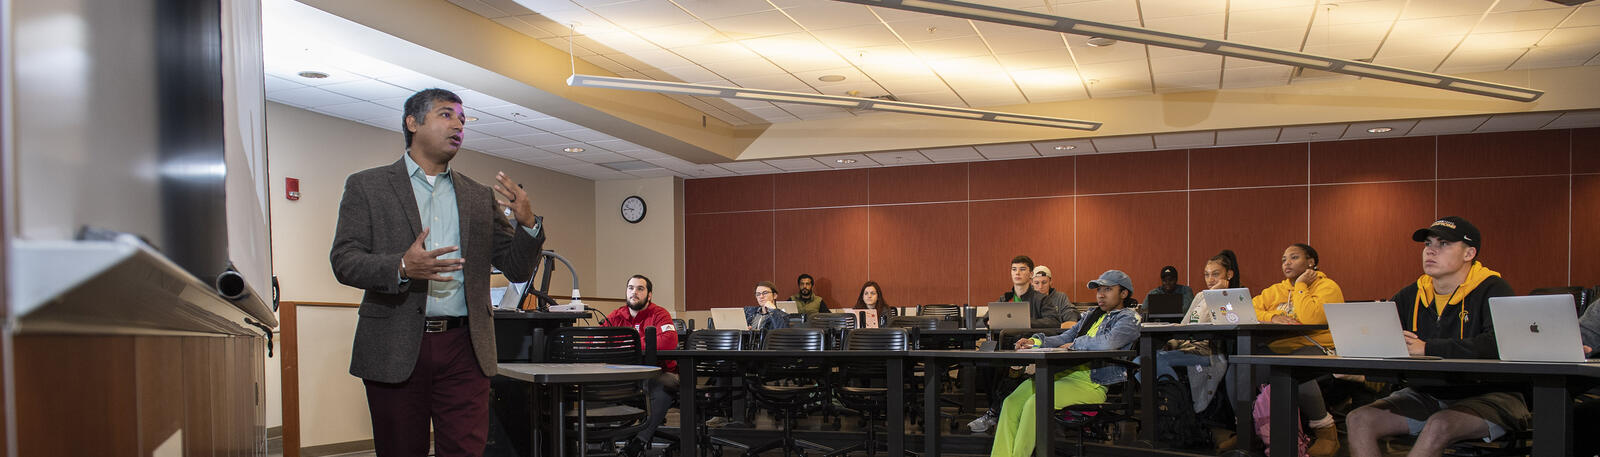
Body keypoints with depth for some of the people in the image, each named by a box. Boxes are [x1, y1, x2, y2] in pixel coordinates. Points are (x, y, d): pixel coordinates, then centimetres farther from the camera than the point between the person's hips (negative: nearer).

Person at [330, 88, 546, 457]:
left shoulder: (480, 198, 14)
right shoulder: (367, 186, 6)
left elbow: (517, 270, 11)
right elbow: (343, 260, -2)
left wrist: (528, 223, -8)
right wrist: (402, 268, -21)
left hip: (463, 348, 2)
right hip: (396, 349, -2)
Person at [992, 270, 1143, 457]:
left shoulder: (1129, 317, 2)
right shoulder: (1093, 315, 27)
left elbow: (1108, 342, -18)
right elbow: (1064, 339, 24)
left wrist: (1075, 344, -4)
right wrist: (1035, 341, 6)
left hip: (1094, 383, -7)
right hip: (1068, 372, 8)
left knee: (1035, 403, -30)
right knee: (1012, 402, -15)